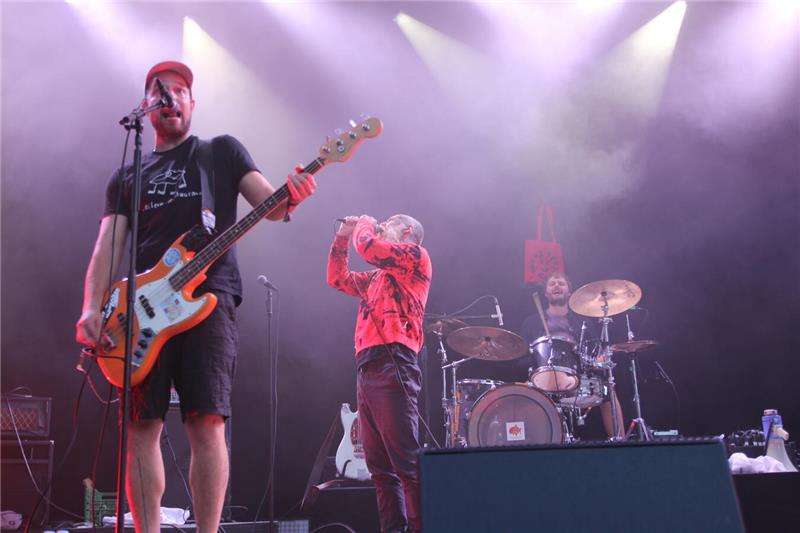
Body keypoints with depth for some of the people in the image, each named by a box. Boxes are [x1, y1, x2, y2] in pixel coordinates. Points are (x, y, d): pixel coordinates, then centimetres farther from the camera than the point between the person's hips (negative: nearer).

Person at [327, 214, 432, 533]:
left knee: (407, 463, -13)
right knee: (380, 467, 6)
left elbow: (368, 246, -9)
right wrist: (342, 237, 27)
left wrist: (364, 224, 12)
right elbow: (338, 279, 35)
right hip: (367, 370, 9)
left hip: (392, 366, -9)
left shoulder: (416, 256, 5)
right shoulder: (377, 277, 28)